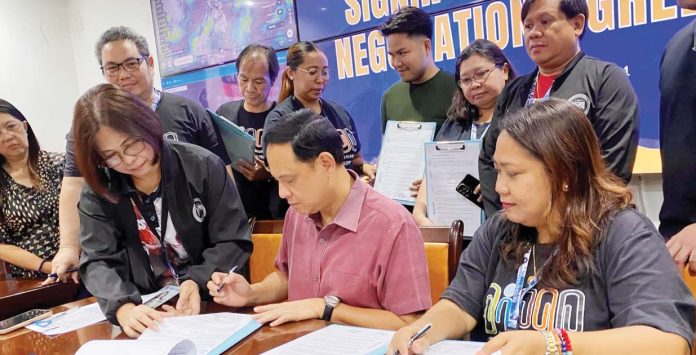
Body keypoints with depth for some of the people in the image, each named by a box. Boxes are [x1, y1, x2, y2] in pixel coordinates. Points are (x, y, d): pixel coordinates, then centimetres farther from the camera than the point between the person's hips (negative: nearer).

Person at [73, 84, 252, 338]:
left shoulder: (204, 166, -8)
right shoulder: (97, 194, -1)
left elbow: (234, 241, -5)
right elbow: (97, 262, -9)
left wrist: (197, 281, -20)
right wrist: (123, 307, -28)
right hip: (147, 314, 2)